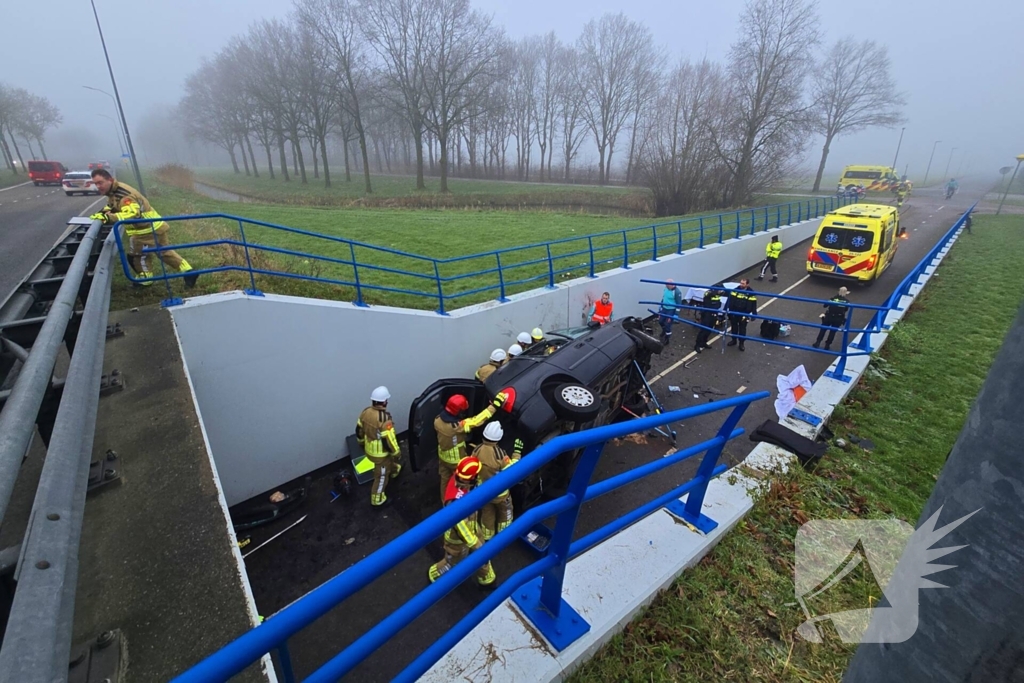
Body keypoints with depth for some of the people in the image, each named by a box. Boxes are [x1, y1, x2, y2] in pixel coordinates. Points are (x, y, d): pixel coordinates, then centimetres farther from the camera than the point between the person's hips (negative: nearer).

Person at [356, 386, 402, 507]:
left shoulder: (365, 412, -12)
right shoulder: (384, 419, -35)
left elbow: (359, 431, 3)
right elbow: (389, 440, -27)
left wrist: (362, 443, 22)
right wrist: (397, 453, -10)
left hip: (369, 449, 8)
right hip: (380, 453, -8)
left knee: (388, 460, 36)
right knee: (381, 475, 16)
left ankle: (394, 470, 64)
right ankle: (377, 499, 33)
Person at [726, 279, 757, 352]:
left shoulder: (751, 293, -10)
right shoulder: (735, 290, -7)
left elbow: (753, 305, -6)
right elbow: (730, 300, -8)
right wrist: (726, 310, -13)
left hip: (744, 314, -2)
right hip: (734, 313, 2)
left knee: (742, 328, 9)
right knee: (734, 327, 16)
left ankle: (741, 343, 21)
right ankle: (734, 340, 34)